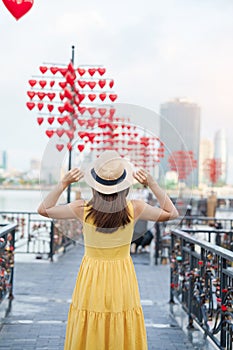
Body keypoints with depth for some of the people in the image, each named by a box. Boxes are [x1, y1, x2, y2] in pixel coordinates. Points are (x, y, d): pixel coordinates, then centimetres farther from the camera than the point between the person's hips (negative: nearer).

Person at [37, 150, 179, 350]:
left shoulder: (82, 209, -17)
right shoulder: (134, 209, -16)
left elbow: (43, 209, -2)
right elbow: (172, 213, 0)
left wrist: (64, 184, -3)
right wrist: (152, 185, -5)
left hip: (91, 277, 0)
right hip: (122, 278, 1)